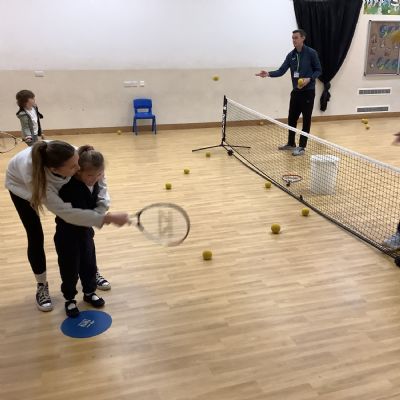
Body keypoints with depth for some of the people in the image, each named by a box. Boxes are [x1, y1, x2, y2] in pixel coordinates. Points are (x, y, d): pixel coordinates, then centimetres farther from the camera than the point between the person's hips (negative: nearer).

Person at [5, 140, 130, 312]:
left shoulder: (73, 156, -41)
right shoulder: (32, 175, -49)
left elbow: (98, 178, -22)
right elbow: (66, 212, -49)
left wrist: (101, 210, -35)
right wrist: (108, 218, -53)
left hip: (54, 183, 4)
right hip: (22, 185, -3)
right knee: (35, 237, -2)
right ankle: (42, 287, 20)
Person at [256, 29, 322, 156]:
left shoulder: (311, 53, -8)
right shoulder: (291, 55, 6)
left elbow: (318, 70, -4)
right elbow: (281, 71, -1)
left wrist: (309, 79, -21)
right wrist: (269, 74, -18)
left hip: (308, 91, -5)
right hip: (296, 91, 6)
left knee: (306, 120, 1)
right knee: (292, 118, 11)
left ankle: (302, 147, 8)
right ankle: (291, 143, 27)